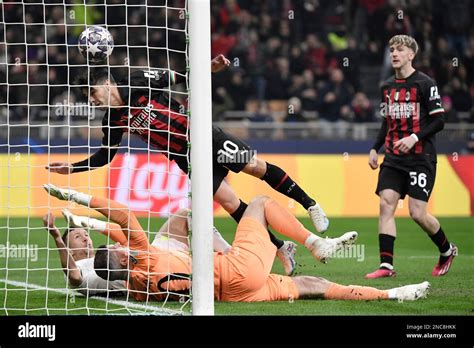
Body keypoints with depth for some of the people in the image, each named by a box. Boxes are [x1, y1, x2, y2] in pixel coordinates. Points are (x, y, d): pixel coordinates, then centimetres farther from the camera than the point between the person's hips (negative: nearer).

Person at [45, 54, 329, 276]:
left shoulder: (141, 83, -13)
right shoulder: (114, 121, -1)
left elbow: (181, 77, -6)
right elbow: (106, 155, 9)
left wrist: (209, 68, -22)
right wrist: (72, 168, 1)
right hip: (187, 158, 3)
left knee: (257, 167, -5)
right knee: (229, 201, -7)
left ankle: (310, 205, 14)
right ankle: (282, 248, 0)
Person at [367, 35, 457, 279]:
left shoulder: (425, 84, -5)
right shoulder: (387, 87, 14)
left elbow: (439, 121, -8)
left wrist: (415, 137, -20)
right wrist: (375, 149, 14)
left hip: (420, 158, -6)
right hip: (393, 158, 6)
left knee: (417, 213, -9)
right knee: (386, 203, -9)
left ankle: (447, 250, 18)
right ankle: (386, 265, -9)